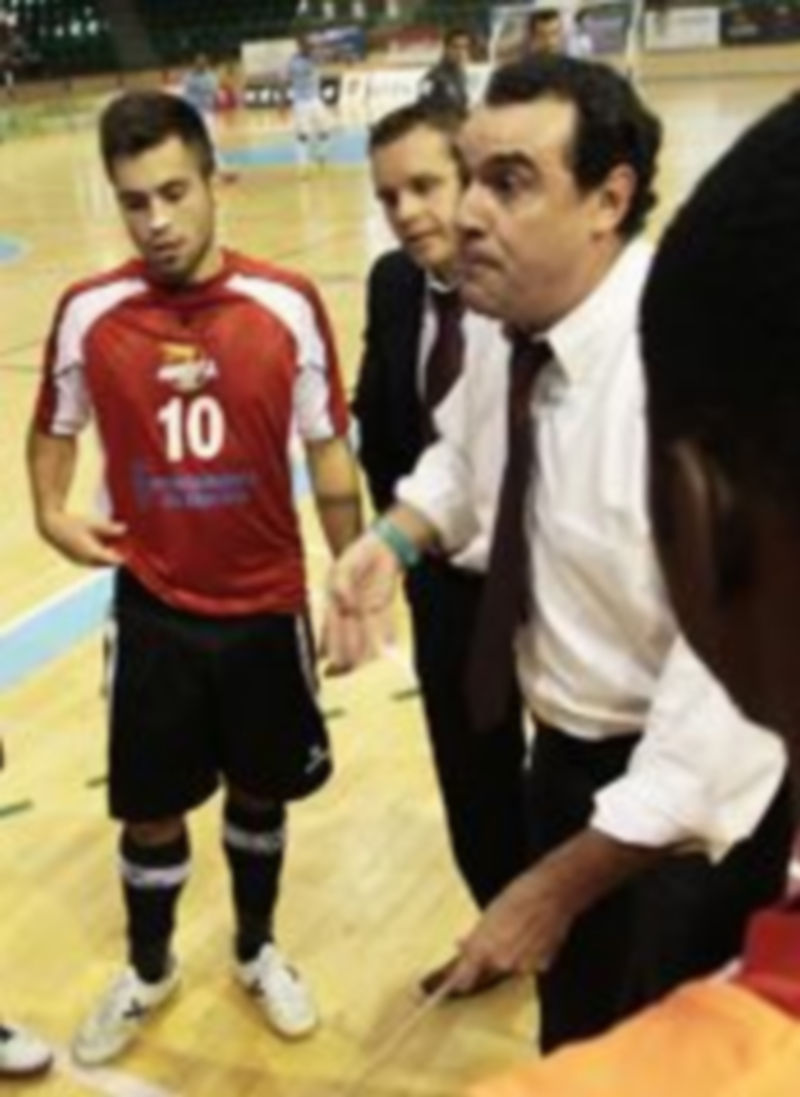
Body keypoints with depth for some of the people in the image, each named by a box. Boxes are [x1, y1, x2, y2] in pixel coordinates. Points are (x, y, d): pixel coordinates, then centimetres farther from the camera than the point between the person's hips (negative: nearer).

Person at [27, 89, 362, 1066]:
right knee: (150, 804, 12)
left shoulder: (287, 305, -11)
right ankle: (148, 970, 39)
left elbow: (328, 452, -2)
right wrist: (52, 512, -8)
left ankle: (257, 950, 43)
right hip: (152, 608, 0)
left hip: (266, 604, 0)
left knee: (261, 791, 17)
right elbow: (55, 430, 9)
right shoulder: (87, 314, -9)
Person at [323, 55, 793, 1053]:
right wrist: (393, 538, -8)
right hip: (568, 755, 7)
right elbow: (468, 458, 14)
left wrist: (561, 885, -26)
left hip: (685, 800, -7)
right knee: (570, 1040, 27)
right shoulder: (519, 330, -8)